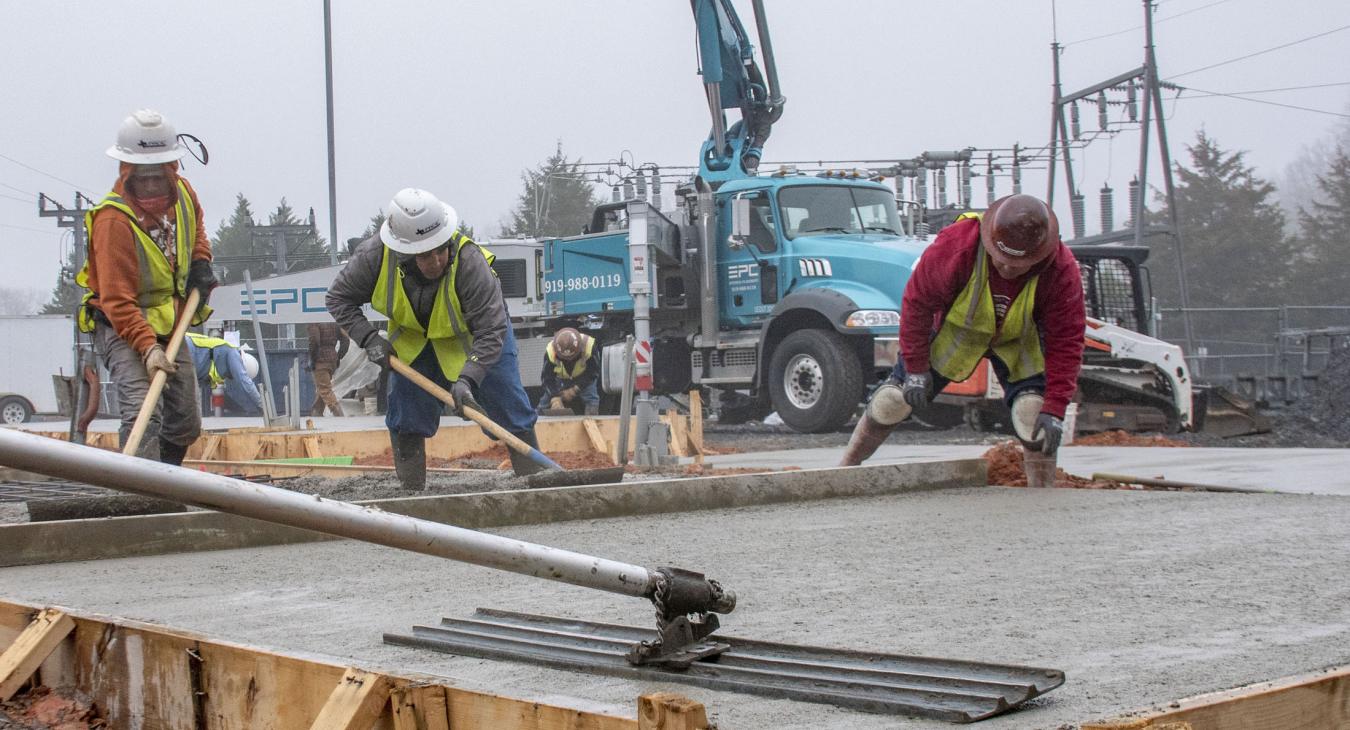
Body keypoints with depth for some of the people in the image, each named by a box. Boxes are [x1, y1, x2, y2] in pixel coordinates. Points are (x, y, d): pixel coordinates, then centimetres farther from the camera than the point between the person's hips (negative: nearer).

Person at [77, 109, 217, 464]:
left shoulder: (182, 192, -3)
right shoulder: (112, 219, -26)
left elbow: (196, 226, 24)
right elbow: (118, 301, -29)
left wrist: (200, 261, 6)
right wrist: (147, 348, -40)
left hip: (169, 326, 7)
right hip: (121, 327, -7)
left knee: (186, 425, 12)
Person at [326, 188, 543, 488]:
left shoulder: (470, 261, -40)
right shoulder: (375, 256, -31)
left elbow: (491, 330, -36)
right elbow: (339, 298, -12)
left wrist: (467, 378, -46)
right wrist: (369, 339, -23)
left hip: (472, 335, -3)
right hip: (413, 337, 3)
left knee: (510, 408, -6)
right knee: (405, 419, -1)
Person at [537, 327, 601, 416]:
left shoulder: (589, 346, -37)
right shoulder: (550, 351, -34)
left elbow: (592, 373, -25)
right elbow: (548, 378, -26)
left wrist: (575, 389, -28)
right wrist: (555, 398, -38)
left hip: (584, 378, -1)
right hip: (561, 379, 1)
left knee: (591, 400, -18)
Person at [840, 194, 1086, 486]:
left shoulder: (1062, 270, -32)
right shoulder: (955, 245, -36)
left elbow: (1066, 343, -25)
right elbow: (917, 301, -22)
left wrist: (1054, 410, -30)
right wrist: (916, 369, -18)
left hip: (1020, 341, 0)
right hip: (955, 329, 0)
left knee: (1036, 419, -18)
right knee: (893, 401, 0)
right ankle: (845, 469, 20)